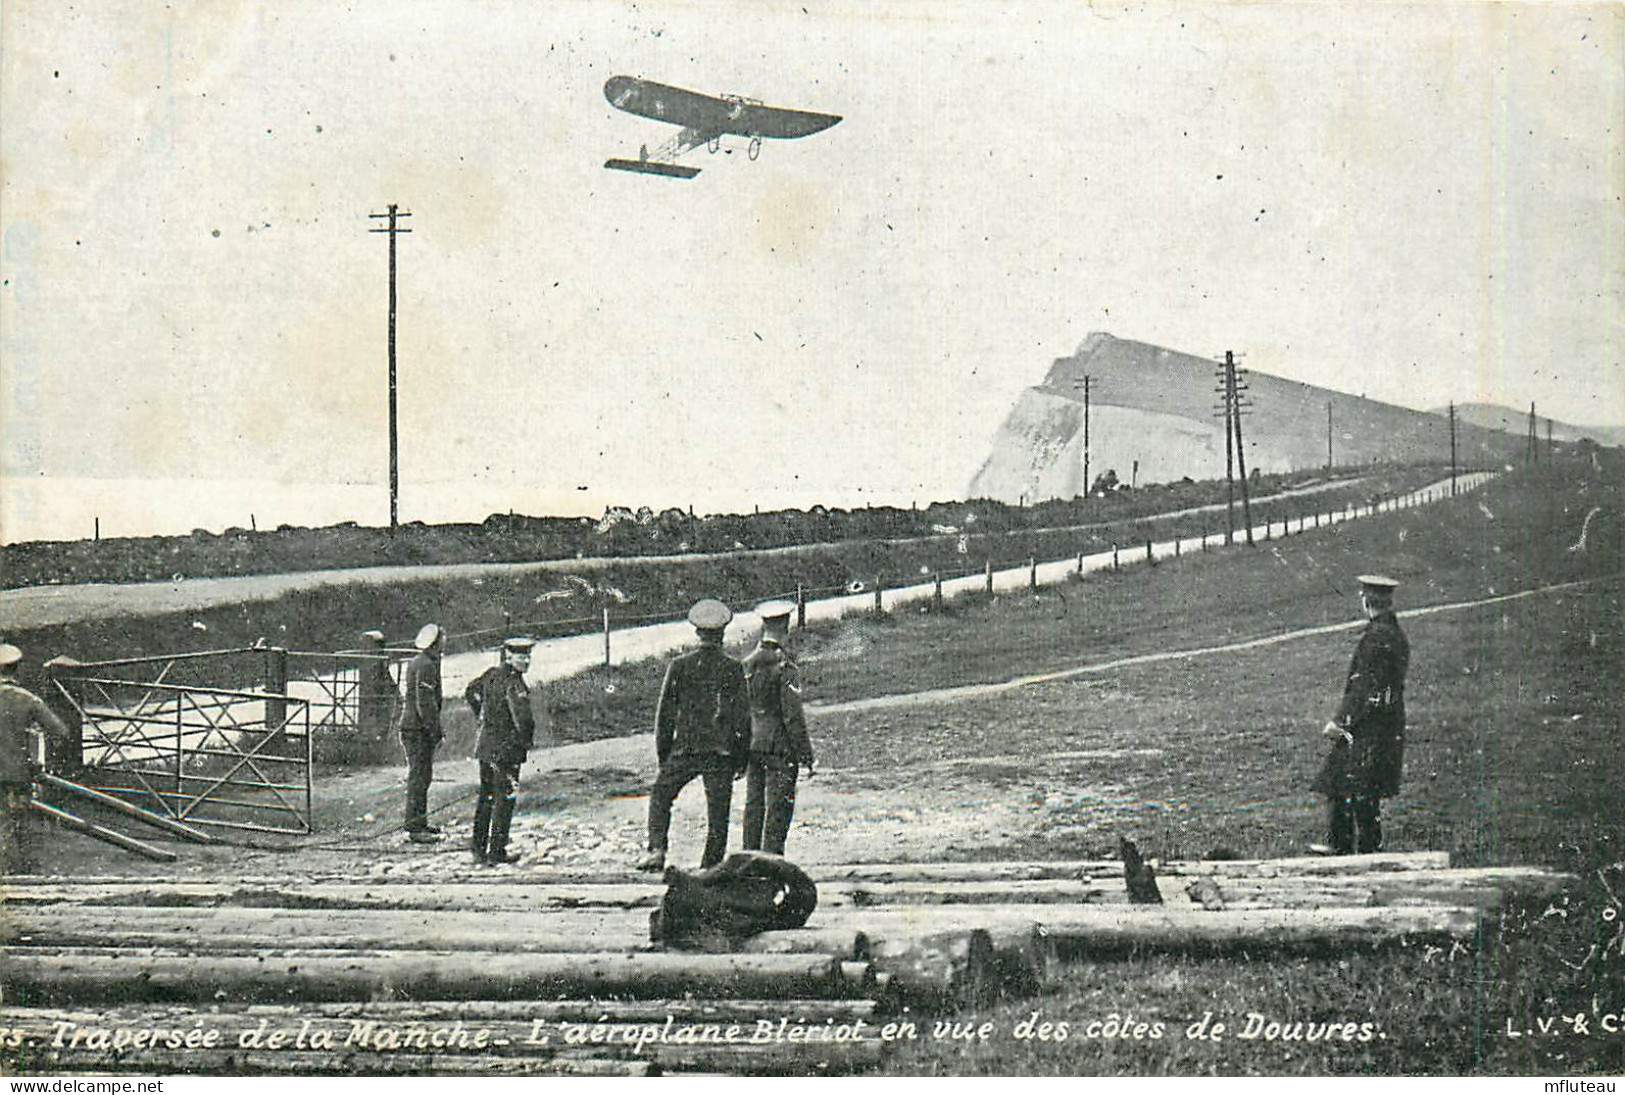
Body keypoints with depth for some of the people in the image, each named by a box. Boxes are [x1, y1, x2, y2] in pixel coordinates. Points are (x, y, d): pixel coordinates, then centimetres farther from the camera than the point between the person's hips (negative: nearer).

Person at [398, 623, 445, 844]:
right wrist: (435, 730, -17)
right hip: (418, 729, -10)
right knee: (419, 777, -8)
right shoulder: (426, 666, -16)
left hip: (410, 725, 10)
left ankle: (419, 822, 26)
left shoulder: (415, 662, 16)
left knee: (422, 776, 18)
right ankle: (415, 828, -8)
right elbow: (425, 703, -21)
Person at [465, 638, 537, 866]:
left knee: (486, 797, 16)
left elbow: (471, 692, 24)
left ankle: (479, 849, 22)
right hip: (506, 748, -8)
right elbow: (523, 718, -30)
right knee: (505, 799, 1)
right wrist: (527, 740, -12)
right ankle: (497, 851, 4)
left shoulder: (492, 674, 6)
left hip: (485, 744, 8)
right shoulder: (514, 683, -20)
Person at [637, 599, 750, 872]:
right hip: (721, 754, 0)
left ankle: (656, 848, -2)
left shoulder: (679, 666, 0)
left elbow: (665, 713, 3)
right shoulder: (733, 669, -2)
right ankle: (710, 867, 6)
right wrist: (742, 759, 7)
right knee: (718, 812, 6)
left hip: (685, 750, 0)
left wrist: (663, 754, 12)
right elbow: (742, 718, -1)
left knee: (660, 796, 16)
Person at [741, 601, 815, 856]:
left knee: (753, 806, 11)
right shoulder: (785, 667, -12)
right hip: (781, 748, -6)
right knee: (778, 808, -2)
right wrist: (806, 756, -9)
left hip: (752, 747, 6)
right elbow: (793, 716, -14)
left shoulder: (746, 665, 6)